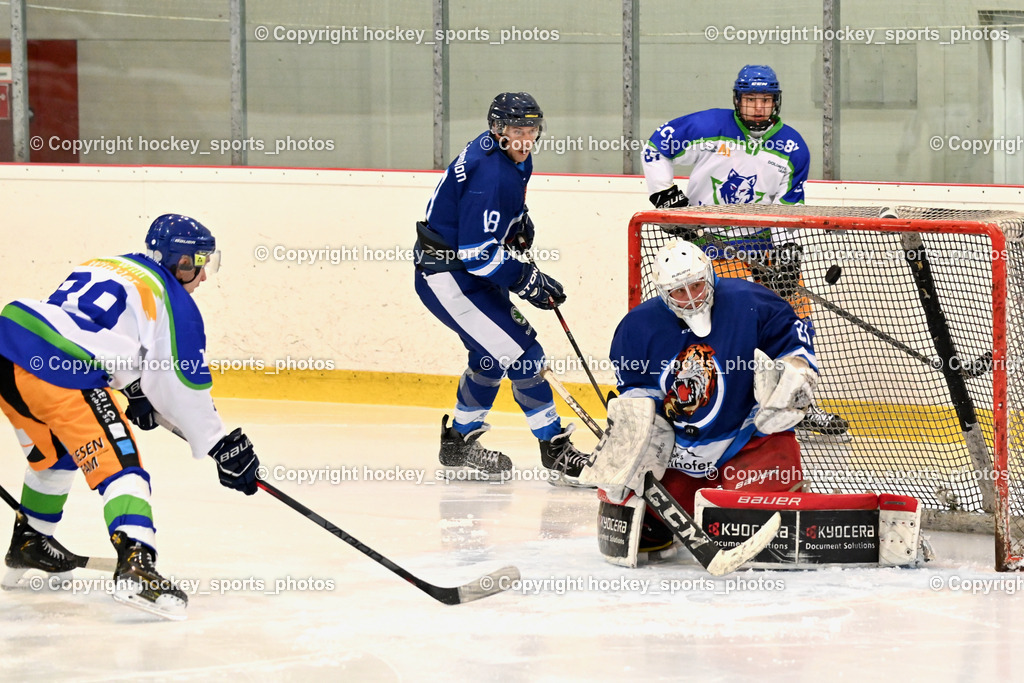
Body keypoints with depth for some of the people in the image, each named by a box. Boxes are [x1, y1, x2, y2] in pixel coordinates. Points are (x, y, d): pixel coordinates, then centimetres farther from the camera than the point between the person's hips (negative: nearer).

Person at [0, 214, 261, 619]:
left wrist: (133, 392, 40)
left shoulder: (99, 266, 28)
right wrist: (223, 446, 10)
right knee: (118, 463, -10)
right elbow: (185, 384, 3)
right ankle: (135, 568, -27)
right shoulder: (173, 301, 5)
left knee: (55, 451, 32)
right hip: (60, 371, -9)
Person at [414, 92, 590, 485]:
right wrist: (528, 282, -21)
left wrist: (520, 222, 12)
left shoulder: (512, 160, 4)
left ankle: (459, 440, 35)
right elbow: (477, 253, -29)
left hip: (471, 273, 11)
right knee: (521, 354, -12)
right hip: (448, 279, -11)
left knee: (494, 354, 22)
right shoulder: (492, 176, -27)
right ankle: (556, 452, -4)